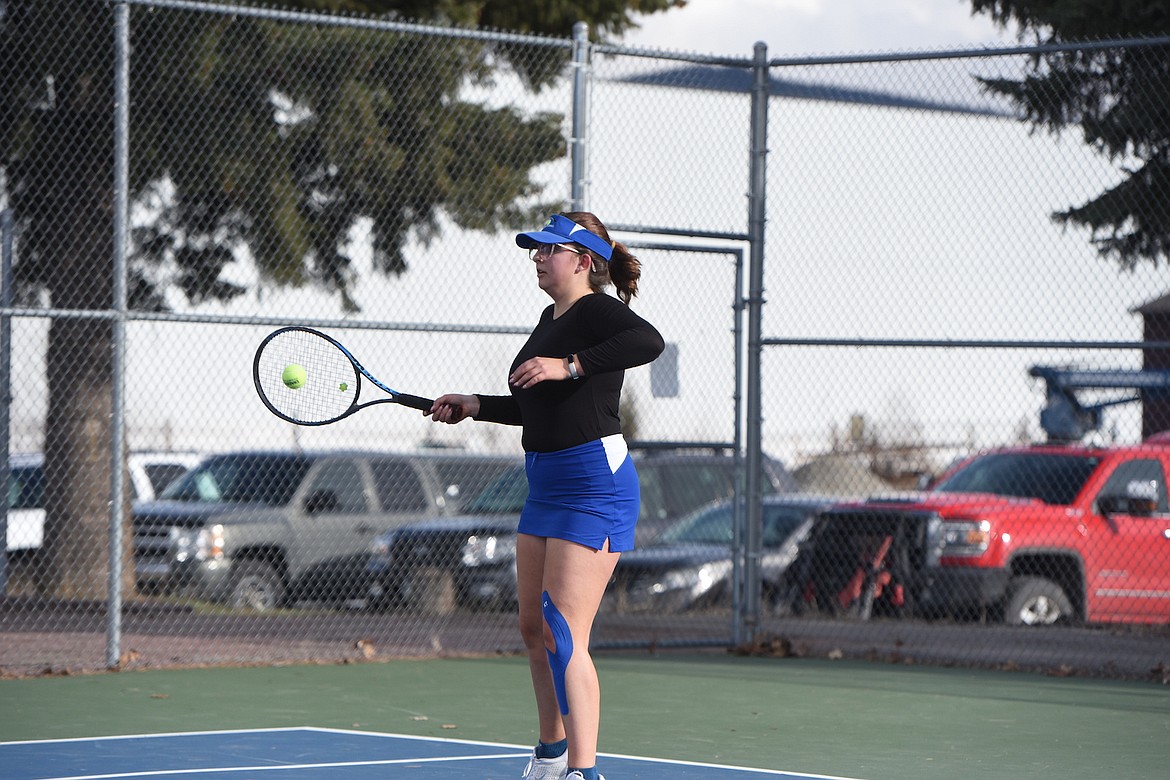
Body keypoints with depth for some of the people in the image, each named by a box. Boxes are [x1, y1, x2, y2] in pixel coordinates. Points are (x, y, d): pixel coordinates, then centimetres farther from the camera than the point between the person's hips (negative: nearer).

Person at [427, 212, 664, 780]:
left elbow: (648, 342, -35)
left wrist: (570, 365, -36)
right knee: (533, 627, 17)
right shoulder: (550, 318, 15)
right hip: (545, 485, 10)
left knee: (563, 634, -14)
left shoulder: (597, 311, -13)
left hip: (593, 481, -10)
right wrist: (474, 407, 21)